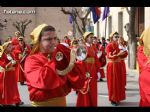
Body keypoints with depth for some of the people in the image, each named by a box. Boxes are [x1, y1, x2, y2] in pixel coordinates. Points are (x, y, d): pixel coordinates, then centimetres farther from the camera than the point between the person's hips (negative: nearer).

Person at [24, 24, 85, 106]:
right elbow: (44, 81, -32)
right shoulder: (31, 60, -11)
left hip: (61, 102, 5)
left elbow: (79, 84, -6)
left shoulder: (62, 57, 1)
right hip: (42, 103, -4)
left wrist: (71, 65, -20)